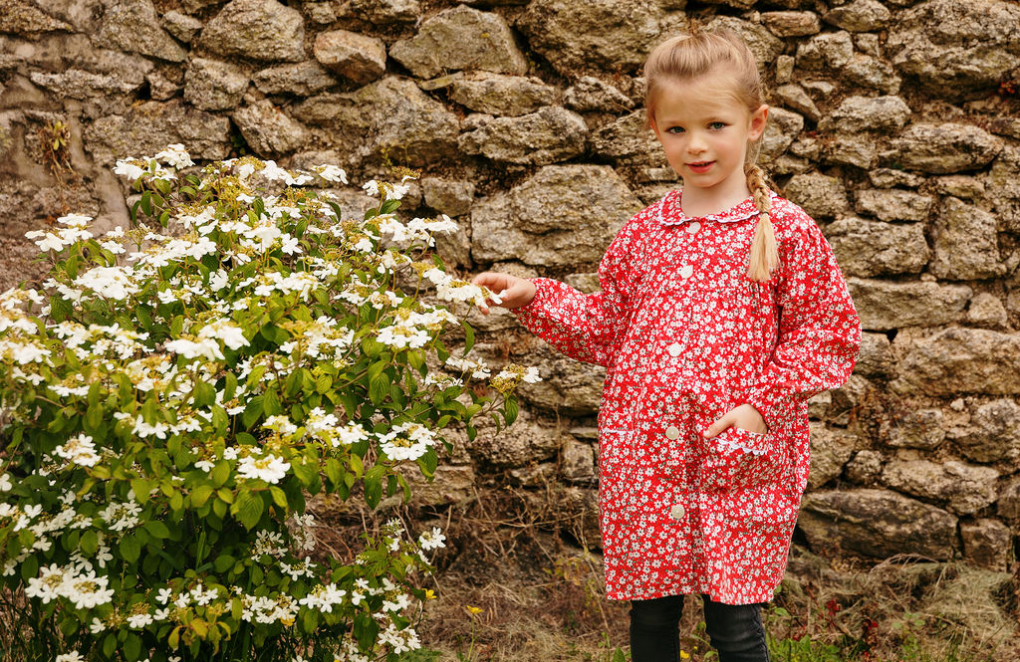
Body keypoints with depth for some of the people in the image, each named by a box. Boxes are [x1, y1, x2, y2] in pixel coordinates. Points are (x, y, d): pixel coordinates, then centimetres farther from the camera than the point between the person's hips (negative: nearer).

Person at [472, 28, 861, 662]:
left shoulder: (787, 231, -5)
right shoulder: (642, 235, 8)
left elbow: (831, 335, -4)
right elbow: (605, 332, 16)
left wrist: (760, 403, -13)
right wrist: (535, 298, 5)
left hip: (740, 461, -3)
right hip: (644, 460, 4)